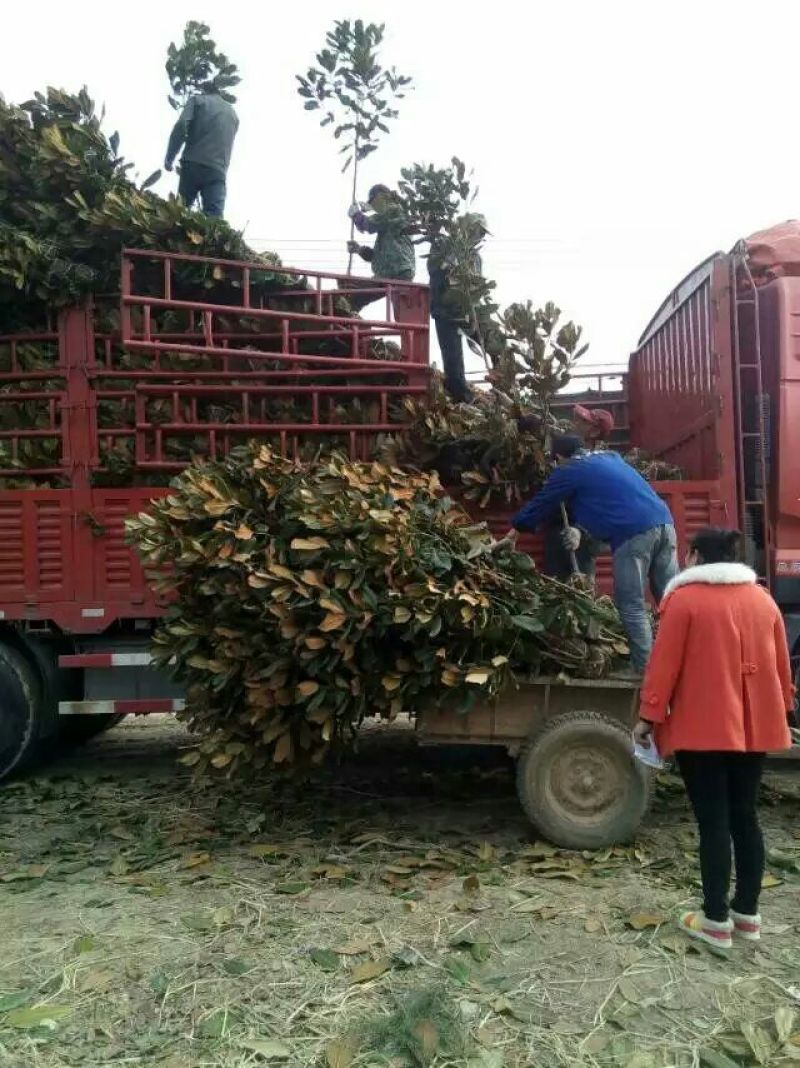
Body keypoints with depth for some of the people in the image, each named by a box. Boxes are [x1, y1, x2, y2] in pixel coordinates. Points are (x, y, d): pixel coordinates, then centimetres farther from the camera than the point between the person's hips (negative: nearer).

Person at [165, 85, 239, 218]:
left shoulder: (198, 100, 13)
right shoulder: (233, 113, 26)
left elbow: (181, 126, -3)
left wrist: (170, 157, -3)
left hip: (193, 164, -2)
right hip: (218, 170, 2)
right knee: (214, 218, -11)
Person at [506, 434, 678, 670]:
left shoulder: (569, 470, 7)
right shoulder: (609, 456, 28)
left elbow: (542, 502, 18)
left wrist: (516, 527, 33)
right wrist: (581, 528, 28)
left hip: (633, 533, -7)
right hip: (663, 522, 7)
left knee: (631, 606, 0)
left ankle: (646, 670, 0)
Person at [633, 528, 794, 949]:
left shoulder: (685, 599, -8)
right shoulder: (763, 599, 9)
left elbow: (663, 665, -11)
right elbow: (780, 665, 14)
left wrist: (649, 717, -4)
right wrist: (782, 709, 24)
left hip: (702, 726, -6)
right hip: (754, 725, 6)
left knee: (713, 820, 0)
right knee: (744, 816, 14)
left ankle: (715, 919, 8)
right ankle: (747, 913, 22)